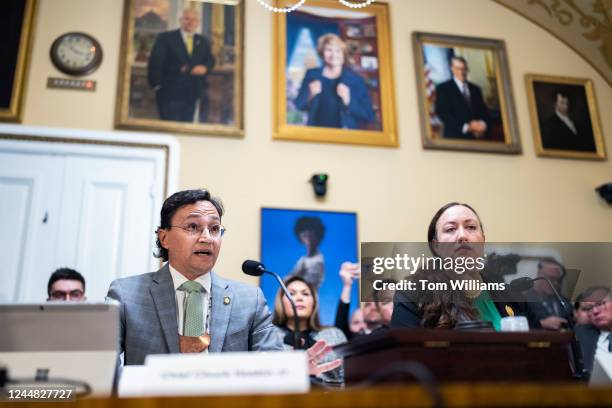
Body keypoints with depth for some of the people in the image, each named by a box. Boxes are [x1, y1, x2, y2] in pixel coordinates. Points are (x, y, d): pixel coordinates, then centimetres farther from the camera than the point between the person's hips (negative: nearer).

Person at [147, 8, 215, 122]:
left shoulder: (203, 42, 15)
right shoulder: (165, 38, 0)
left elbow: (210, 60, 15)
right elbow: (155, 61, -4)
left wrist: (205, 68, -8)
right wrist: (156, 84, -9)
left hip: (192, 93, 4)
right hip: (170, 92, -4)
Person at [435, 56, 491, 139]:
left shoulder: (475, 89, 17)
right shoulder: (443, 88, 2)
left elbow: (484, 112, 15)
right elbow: (442, 113, -8)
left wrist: (483, 124, -9)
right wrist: (466, 126, -16)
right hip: (456, 137, -4)